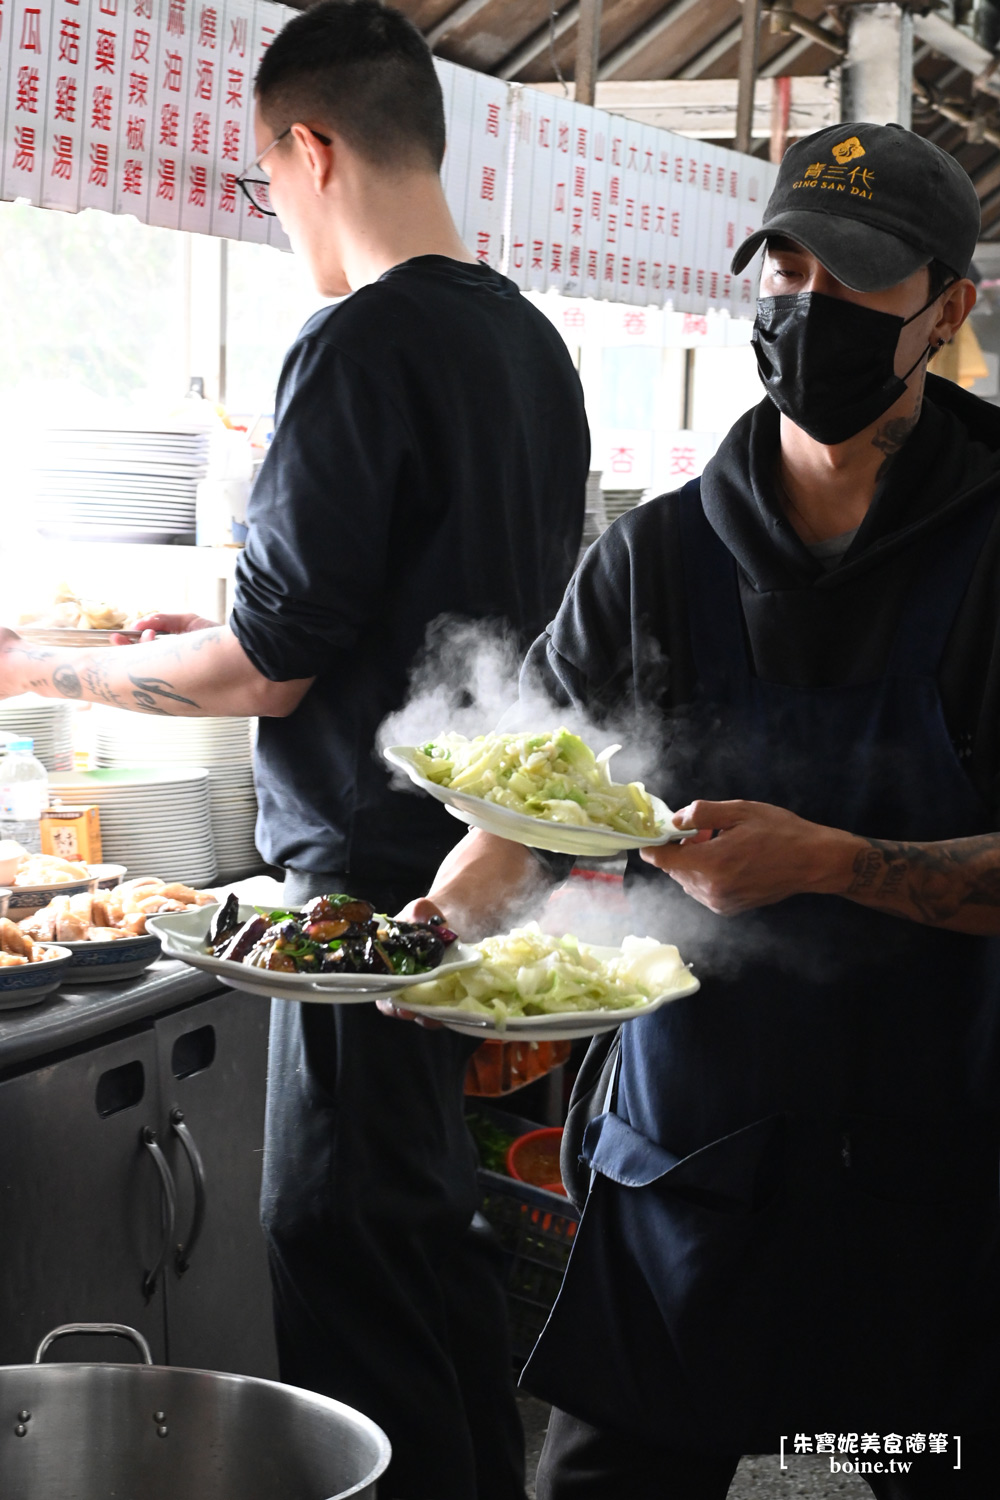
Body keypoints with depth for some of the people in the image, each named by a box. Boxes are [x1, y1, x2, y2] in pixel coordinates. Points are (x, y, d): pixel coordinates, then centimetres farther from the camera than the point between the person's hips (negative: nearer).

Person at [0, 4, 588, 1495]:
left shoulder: (361, 346, -17)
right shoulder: (532, 339, 10)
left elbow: (267, 669, -16)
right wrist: (235, 632, 25)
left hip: (374, 870, -9)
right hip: (479, 861, 9)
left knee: (347, 1264, 0)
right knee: (434, 1244, 20)